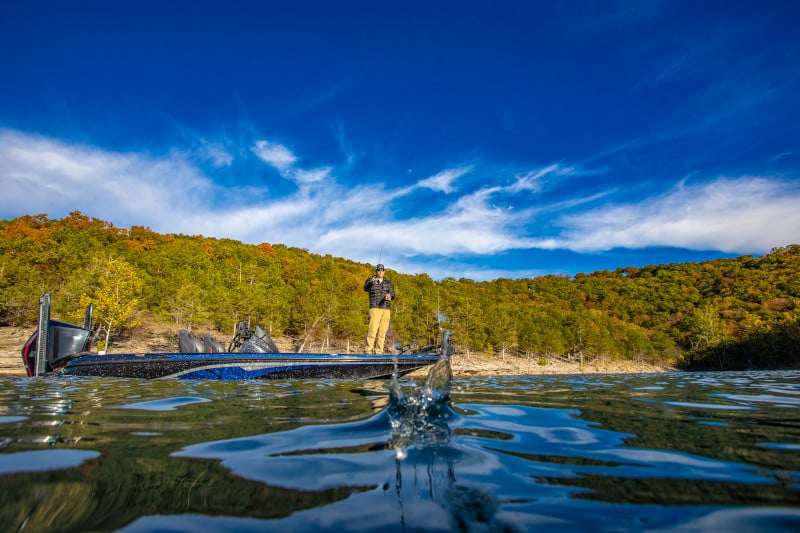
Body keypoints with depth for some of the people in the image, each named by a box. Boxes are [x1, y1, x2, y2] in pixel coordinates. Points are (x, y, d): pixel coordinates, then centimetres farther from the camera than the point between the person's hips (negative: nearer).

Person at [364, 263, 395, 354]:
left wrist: (389, 295, -23)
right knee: (373, 329, -13)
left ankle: (378, 351, 7)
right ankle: (369, 350, -11)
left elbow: (392, 294, 3)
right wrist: (372, 283, -39)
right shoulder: (370, 281, 7)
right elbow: (365, 288, -16)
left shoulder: (388, 283, 17)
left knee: (382, 331, 2)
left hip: (386, 309, 4)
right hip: (375, 308, -4)